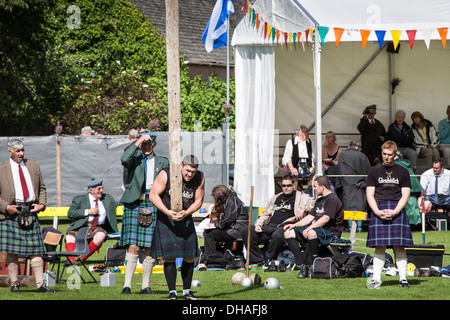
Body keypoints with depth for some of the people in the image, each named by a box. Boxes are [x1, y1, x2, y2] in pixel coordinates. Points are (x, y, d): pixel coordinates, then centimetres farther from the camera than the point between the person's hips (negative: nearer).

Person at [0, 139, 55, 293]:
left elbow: (42, 188, 20)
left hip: (31, 212, 3)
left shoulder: (34, 166, 15)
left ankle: (40, 284, 0)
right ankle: (14, 284, 5)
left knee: (35, 249, -1)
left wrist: (42, 204, 4)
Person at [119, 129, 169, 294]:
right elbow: (124, 160, -17)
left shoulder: (162, 162, 14)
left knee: (150, 248, 0)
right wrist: (138, 142, -13)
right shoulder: (134, 158, 7)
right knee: (133, 246, -10)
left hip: (153, 205, 2)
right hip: (134, 203, -2)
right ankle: (127, 285, -9)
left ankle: (145, 286, 8)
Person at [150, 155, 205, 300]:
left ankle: (187, 291, 16)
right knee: (169, 256, -9)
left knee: (189, 257, 2)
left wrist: (186, 213, -19)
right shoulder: (166, 175, -16)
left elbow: (198, 200, 0)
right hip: (166, 220, -3)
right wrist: (167, 212, -24)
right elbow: (153, 195, -12)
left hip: (186, 219, 3)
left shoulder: (200, 178, -6)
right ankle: (172, 291, 0)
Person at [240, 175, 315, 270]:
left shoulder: (300, 196, 10)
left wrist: (302, 209, -21)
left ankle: (270, 259, -16)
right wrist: (258, 224, 12)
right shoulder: (275, 198, 28)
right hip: (269, 226, 6)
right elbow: (266, 213, 29)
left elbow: (312, 202, -5)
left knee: (277, 236, -42)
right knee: (245, 232, -9)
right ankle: (258, 259, -6)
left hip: (284, 226, -6)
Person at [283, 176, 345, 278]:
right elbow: (310, 217, 23)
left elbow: (326, 218, -22)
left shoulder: (332, 199, -11)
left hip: (331, 232, -10)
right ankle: (300, 265, -15)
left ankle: (311, 266, -30)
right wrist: (294, 225, 11)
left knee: (312, 233, -42)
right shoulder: (319, 200, 22)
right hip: (317, 230, 10)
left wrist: (309, 228, -27)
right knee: (288, 233, 0)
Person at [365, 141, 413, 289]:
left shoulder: (402, 172, 9)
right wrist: (377, 211, -8)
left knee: (399, 246, -5)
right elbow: (370, 195, 8)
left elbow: (405, 196, 5)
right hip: (378, 210, 1)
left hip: (397, 210, -1)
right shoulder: (374, 171, 12)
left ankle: (403, 278, 0)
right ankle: (376, 279, 0)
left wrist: (395, 211, -10)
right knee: (379, 247, -4)